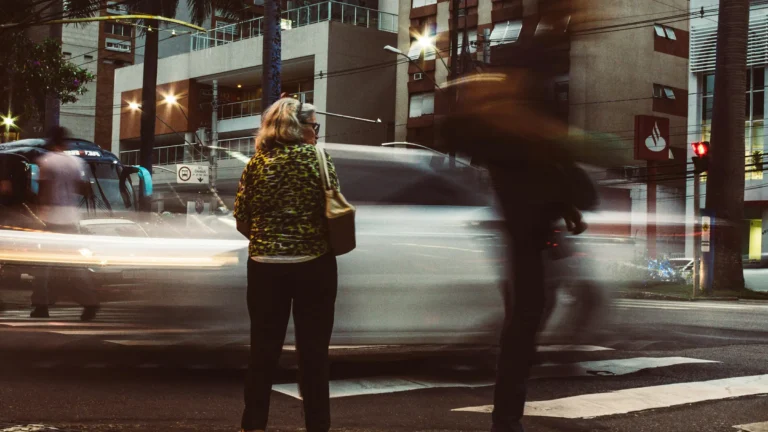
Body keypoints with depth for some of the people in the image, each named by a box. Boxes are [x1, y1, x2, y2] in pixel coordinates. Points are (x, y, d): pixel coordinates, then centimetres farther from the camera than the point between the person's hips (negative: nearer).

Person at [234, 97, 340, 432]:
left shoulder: (256, 162, 3)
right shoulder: (316, 156, -4)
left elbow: (241, 221, 2)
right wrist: (327, 241, 10)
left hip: (265, 266, 3)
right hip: (314, 265, -2)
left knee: (263, 348, 12)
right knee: (313, 350, 7)